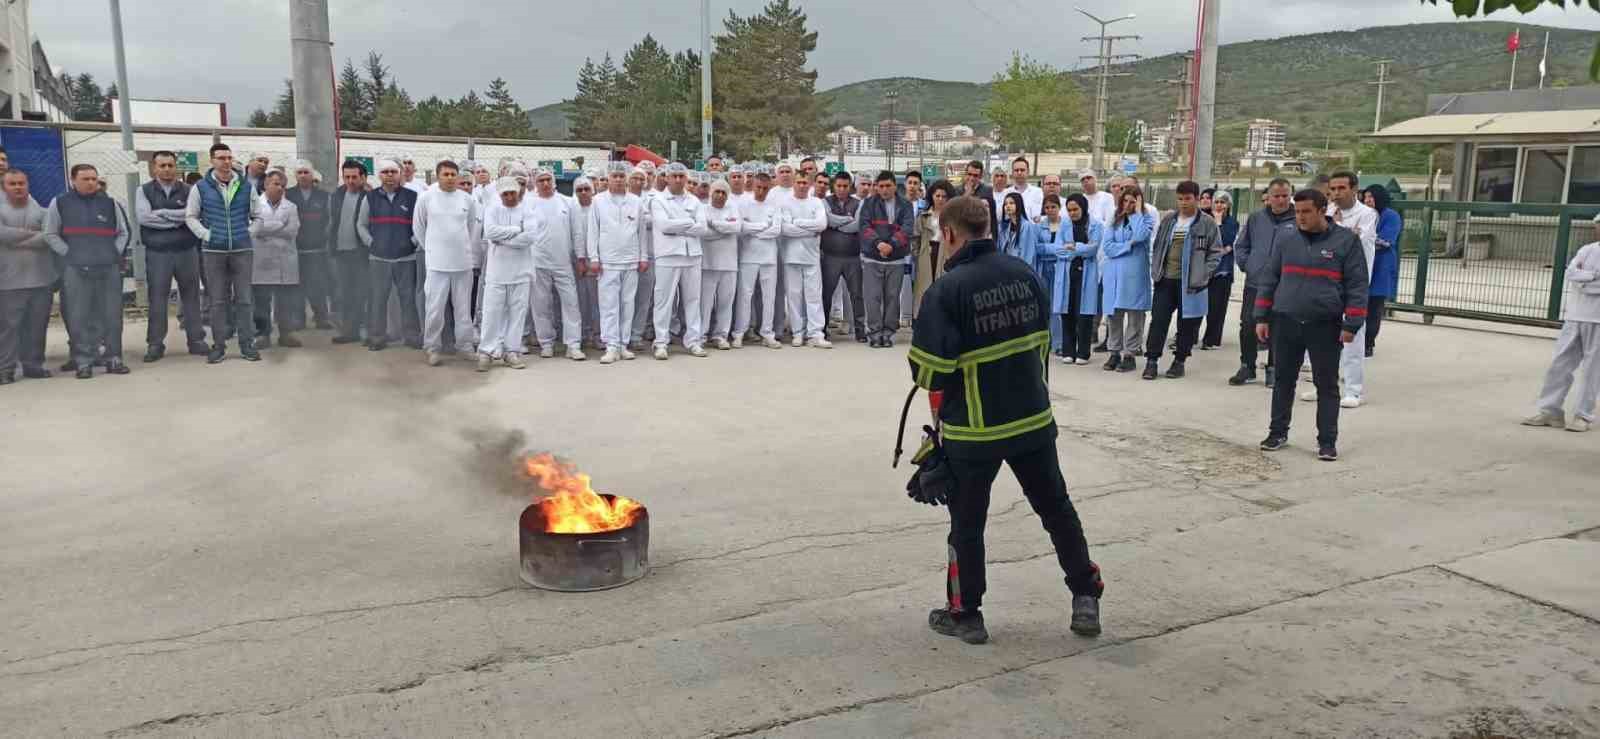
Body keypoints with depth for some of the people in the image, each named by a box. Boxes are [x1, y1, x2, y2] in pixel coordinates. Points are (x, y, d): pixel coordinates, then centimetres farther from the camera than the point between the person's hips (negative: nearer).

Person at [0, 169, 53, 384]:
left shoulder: (41, 211, 8)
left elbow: (49, 237, -6)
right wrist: (33, 233, -8)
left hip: (41, 277, 2)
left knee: (37, 325, 8)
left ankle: (33, 365, 17)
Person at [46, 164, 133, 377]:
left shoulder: (109, 203, 11)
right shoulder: (60, 203, 5)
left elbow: (123, 232, 16)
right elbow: (50, 235, 8)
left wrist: (115, 254, 4)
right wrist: (70, 254, -2)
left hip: (110, 268, 2)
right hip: (76, 269, -2)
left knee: (112, 315, 4)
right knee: (79, 317, -1)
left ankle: (114, 359, 13)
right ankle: (83, 362, 4)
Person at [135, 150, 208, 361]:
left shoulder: (187, 191, 7)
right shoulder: (144, 191, 6)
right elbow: (143, 217, -10)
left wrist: (161, 213, -12)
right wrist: (177, 219, -10)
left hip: (187, 250, 1)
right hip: (157, 252, -1)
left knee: (191, 295, 6)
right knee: (157, 298, 2)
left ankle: (196, 340, 14)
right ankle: (155, 344, 8)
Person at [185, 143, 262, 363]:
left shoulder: (246, 186, 5)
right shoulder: (202, 187, 2)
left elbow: (258, 216, 13)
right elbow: (190, 216, 9)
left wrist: (249, 234, 2)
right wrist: (205, 234, -3)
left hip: (242, 250, 1)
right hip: (213, 251, -1)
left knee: (243, 299, 2)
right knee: (217, 300, 4)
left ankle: (247, 345, 9)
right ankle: (219, 346, 11)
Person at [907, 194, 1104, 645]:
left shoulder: (945, 291, -18)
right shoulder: (1024, 274, -1)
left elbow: (929, 367, -15)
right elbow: (1040, 339, 9)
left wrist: (940, 405, 6)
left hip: (973, 428, -4)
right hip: (1034, 419, 5)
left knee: (967, 522, 12)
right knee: (1056, 507, 20)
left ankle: (965, 614, 22)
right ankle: (1086, 598, 28)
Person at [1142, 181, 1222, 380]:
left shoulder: (1207, 223, -2)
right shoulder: (1168, 220, 10)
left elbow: (1216, 252, -1)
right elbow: (1156, 246, 16)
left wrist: (1203, 275, -10)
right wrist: (1156, 269, 5)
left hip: (1190, 282, -3)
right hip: (1165, 280, 3)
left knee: (1187, 323, 5)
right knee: (1158, 320, 0)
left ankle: (1179, 361, 17)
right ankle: (1151, 360, 4)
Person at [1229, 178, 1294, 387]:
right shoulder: (1256, 218, 7)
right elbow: (1240, 245, 16)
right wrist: (1246, 264, 6)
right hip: (1254, 284, 3)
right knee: (1248, 327, 3)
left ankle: (1273, 369, 17)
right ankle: (1247, 367, 15)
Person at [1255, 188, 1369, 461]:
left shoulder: (1346, 240, -3)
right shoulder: (1285, 238, 5)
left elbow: (1357, 285, -4)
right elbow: (1269, 278, 9)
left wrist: (1351, 324, -9)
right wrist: (1262, 317, 5)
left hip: (1326, 326, -2)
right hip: (1285, 323, 3)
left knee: (1327, 384, 4)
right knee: (1284, 380, 11)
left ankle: (1327, 441, 12)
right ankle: (1278, 433, 22)